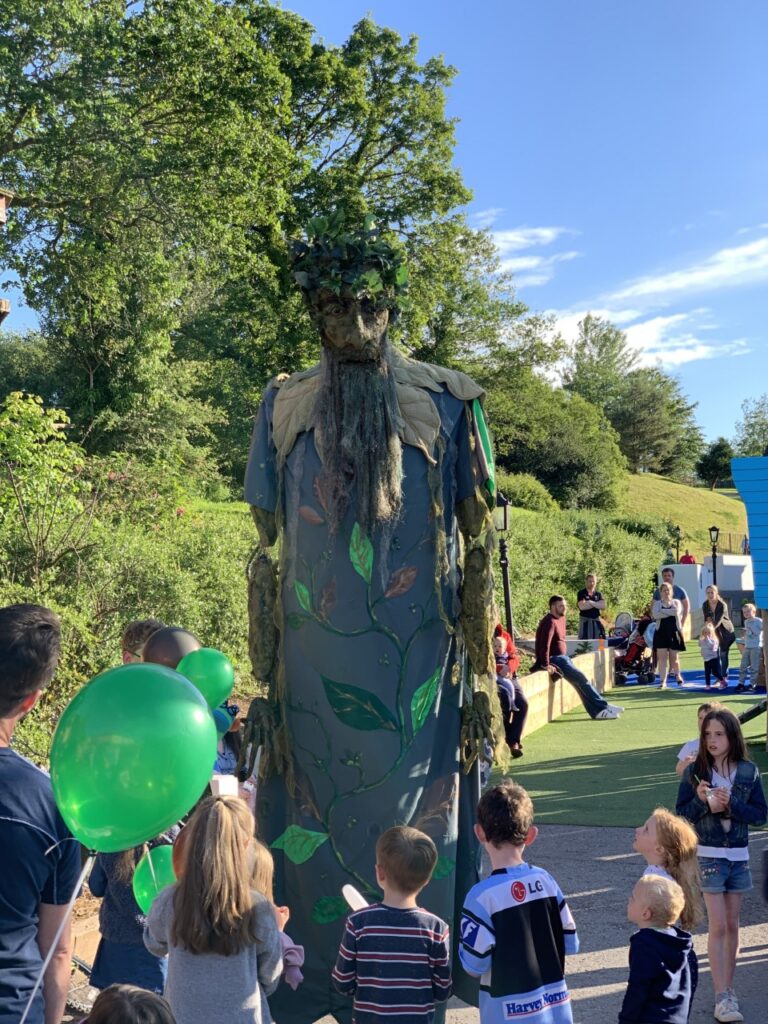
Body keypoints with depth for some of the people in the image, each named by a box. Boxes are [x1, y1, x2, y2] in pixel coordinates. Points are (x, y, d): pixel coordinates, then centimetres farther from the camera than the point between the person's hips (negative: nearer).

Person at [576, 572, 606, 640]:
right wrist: (597, 604, -6)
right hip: (585, 621, -4)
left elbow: (603, 606, -1)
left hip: (596, 621, 4)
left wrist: (591, 603, -12)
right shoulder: (581, 593, 0)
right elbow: (582, 606, -15)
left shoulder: (598, 594, 13)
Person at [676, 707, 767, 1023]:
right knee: (718, 927, -6)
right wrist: (702, 801, -23)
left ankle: (728, 988, 24)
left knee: (732, 925, 11)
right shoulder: (695, 771, -6)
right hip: (707, 855, -3)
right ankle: (722, 998, -3)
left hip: (738, 856, 3)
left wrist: (730, 805, -18)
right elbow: (681, 814, -4)